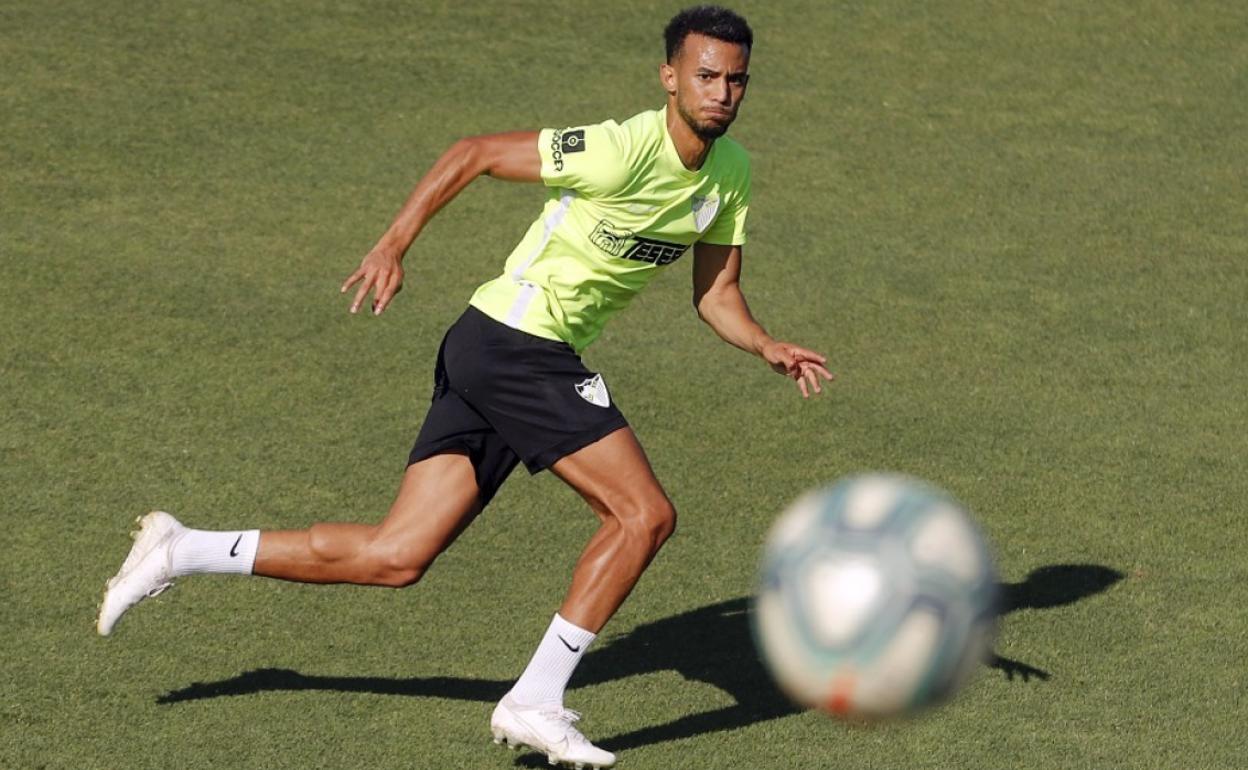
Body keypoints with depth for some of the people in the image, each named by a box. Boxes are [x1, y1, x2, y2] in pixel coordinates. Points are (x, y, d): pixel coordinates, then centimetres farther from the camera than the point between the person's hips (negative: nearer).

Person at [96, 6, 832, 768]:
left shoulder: (731, 171, 8)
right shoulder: (625, 150, -18)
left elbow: (717, 296, 15)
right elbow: (476, 152, -13)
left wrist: (769, 347, -4)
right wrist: (394, 244, -17)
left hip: (527, 359, 8)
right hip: (514, 340, -8)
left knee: (394, 559, 5)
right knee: (646, 513, -13)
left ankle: (180, 551, 14)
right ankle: (536, 704, -5)